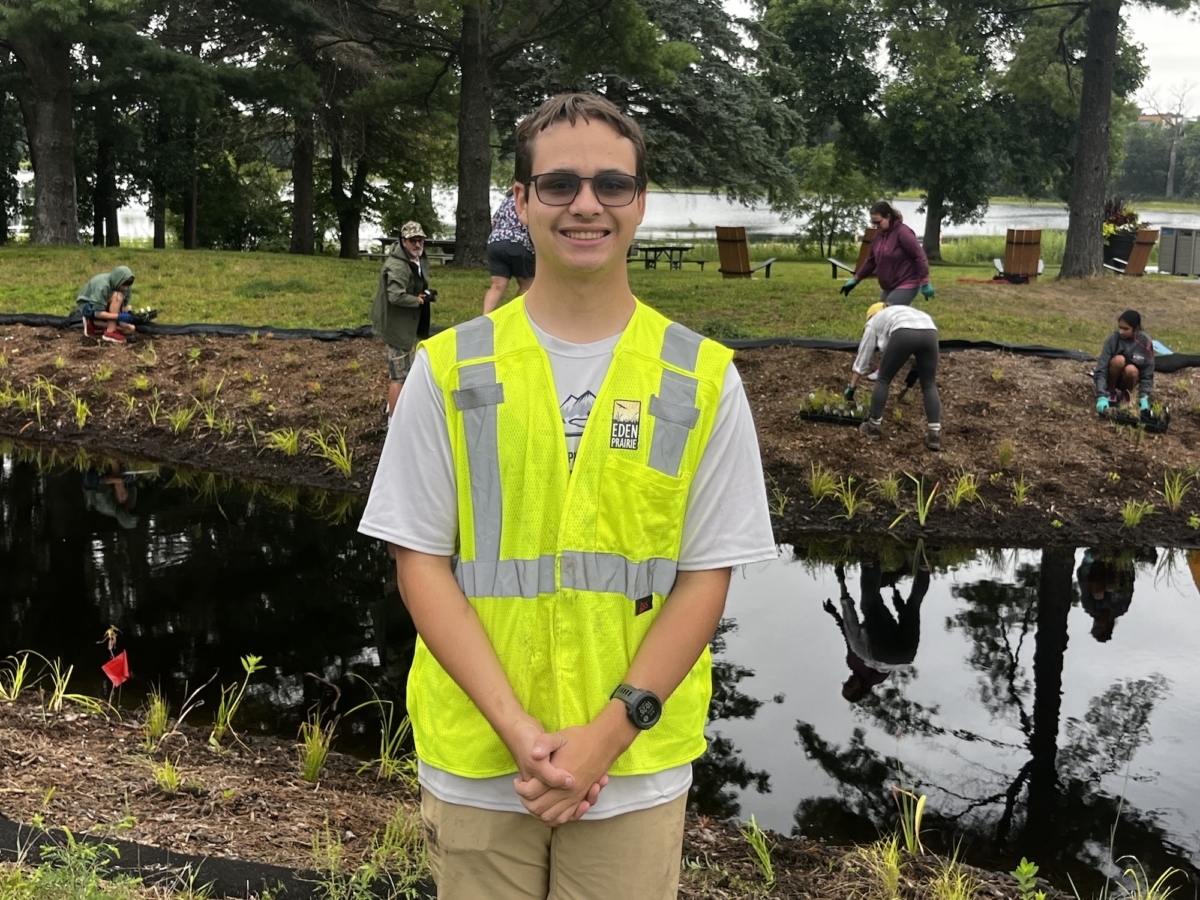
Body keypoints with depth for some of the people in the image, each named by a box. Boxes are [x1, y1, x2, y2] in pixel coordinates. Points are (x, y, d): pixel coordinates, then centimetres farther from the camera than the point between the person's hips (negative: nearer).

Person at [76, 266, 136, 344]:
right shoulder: (103, 285, -33)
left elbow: (124, 305, -4)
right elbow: (98, 313, -32)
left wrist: (128, 313, -28)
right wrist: (119, 316, -43)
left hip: (106, 307, 7)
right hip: (88, 307, -7)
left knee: (131, 329, -10)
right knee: (118, 296, -33)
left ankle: (93, 324, 0)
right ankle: (110, 332, -30)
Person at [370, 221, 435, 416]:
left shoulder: (420, 260, 6)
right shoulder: (397, 266, -27)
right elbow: (396, 296, -36)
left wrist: (425, 294, -2)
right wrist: (421, 299, -23)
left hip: (407, 324, 11)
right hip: (396, 325, -11)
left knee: (402, 370, 27)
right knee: (399, 375, -7)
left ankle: (393, 407, 46)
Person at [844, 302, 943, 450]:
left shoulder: (874, 322, 31)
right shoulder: (905, 311, 44)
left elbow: (863, 357, 31)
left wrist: (851, 387, 37)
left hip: (903, 334, -4)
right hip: (930, 332, 4)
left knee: (883, 380, 16)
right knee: (929, 385, 16)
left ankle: (873, 427, 21)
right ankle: (934, 435, 10)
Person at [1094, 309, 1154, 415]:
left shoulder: (1145, 342, -19)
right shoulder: (1112, 339, -22)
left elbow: (1148, 374, -15)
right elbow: (1101, 369, -26)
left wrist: (1144, 397, -28)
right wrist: (1101, 396, -37)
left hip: (1128, 378, 1)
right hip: (1112, 377, -1)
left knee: (1131, 370, -34)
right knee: (1119, 359, -32)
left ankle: (1125, 393, -3)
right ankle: (1111, 391, -8)